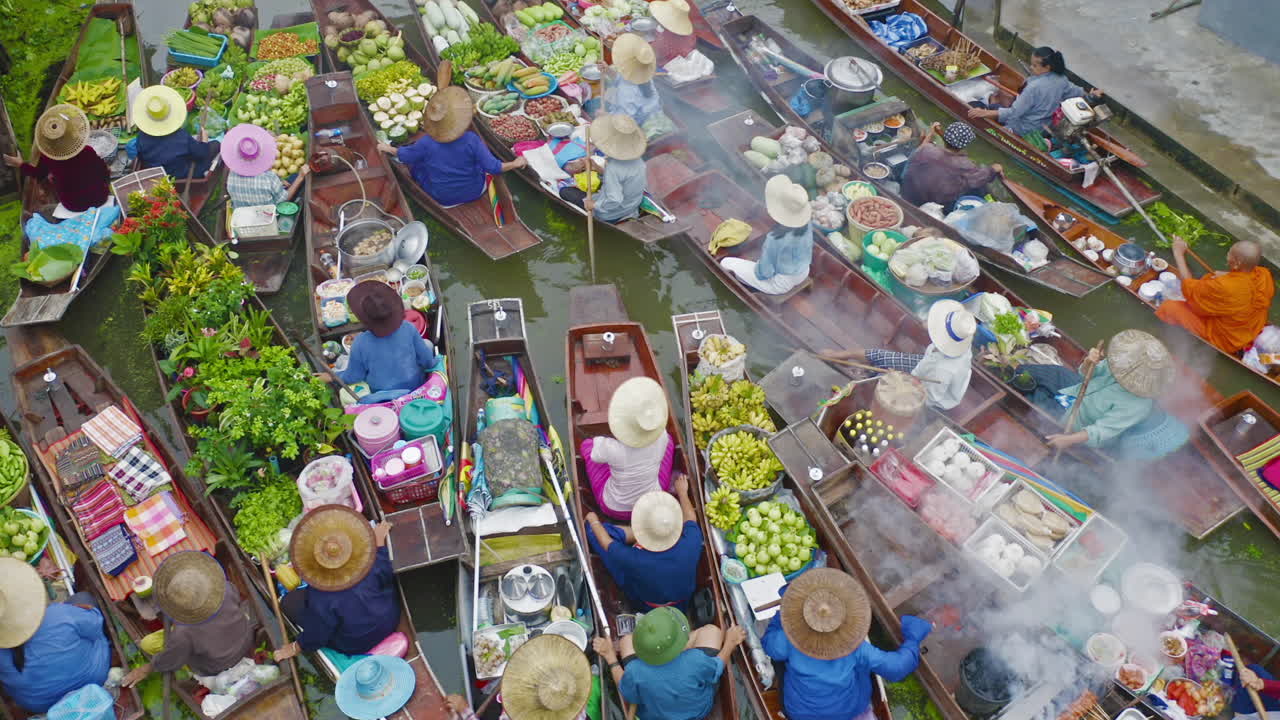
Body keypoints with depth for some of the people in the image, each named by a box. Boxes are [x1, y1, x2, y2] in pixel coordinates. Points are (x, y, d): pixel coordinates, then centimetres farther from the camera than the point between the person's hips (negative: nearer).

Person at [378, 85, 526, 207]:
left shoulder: (426, 143, -21)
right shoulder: (472, 140, -26)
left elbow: (404, 155, -3)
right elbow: (493, 167, -23)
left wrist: (388, 149, 18)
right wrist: (515, 164, -7)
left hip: (441, 198, 0)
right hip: (474, 193, 0)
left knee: (416, 163, 20)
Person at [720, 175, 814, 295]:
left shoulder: (774, 239, -38)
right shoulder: (806, 223, -18)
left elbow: (764, 273, -25)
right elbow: (807, 253, 2)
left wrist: (757, 267, -1)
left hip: (780, 284, -6)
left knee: (726, 263, 7)